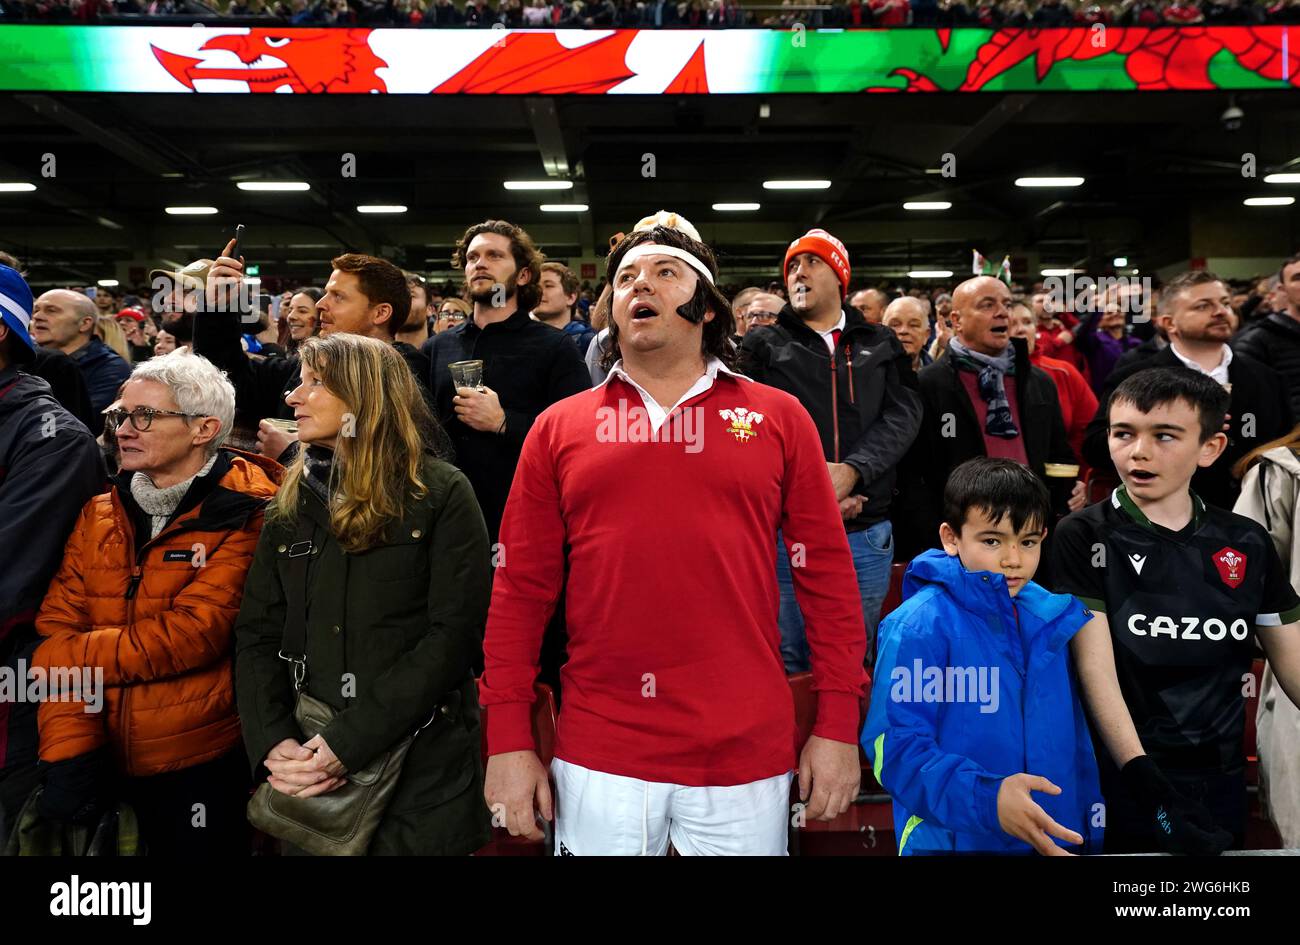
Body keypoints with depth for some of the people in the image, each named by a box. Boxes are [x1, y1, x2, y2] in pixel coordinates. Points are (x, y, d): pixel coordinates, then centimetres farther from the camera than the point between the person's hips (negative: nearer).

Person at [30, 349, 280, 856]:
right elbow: (58, 629, -2)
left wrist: (76, 657, -12)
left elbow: (193, 634, -20)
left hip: (202, 771, -5)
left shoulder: (244, 516, -12)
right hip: (104, 764, 5)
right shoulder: (98, 514, 5)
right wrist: (68, 749, -13)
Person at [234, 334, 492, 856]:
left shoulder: (442, 495, -7)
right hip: (311, 763, 4)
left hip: (420, 764, -4)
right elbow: (256, 634, 4)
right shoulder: (291, 503, 8)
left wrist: (347, 744, -19)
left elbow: (453, 634, -15)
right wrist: (272, 742, -12)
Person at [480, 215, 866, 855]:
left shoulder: (778, 417, 2)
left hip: (747, 759, 0)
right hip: (596, 761, 1)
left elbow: (828, 574, 3)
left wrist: (838, 726, 0)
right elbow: (521, 589, 4)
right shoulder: (558, 427, 5)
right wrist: (509, 739, 0)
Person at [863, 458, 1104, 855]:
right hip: (953, 839, -5)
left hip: (1056, 838, 6)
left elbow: (1076, 735, 10)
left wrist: (1090, 835, 11)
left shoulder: (1054, 618, 1)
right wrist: (986, 799, -32)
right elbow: (894, 746, -22)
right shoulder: (921, 625, -18)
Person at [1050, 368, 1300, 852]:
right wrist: (1143, 779, -24)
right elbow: (1096, 671, -16)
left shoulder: (1248, 543, 3)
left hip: (1222, 779, 4)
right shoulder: (1084, 537, -10)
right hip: (1120, 780, -4)